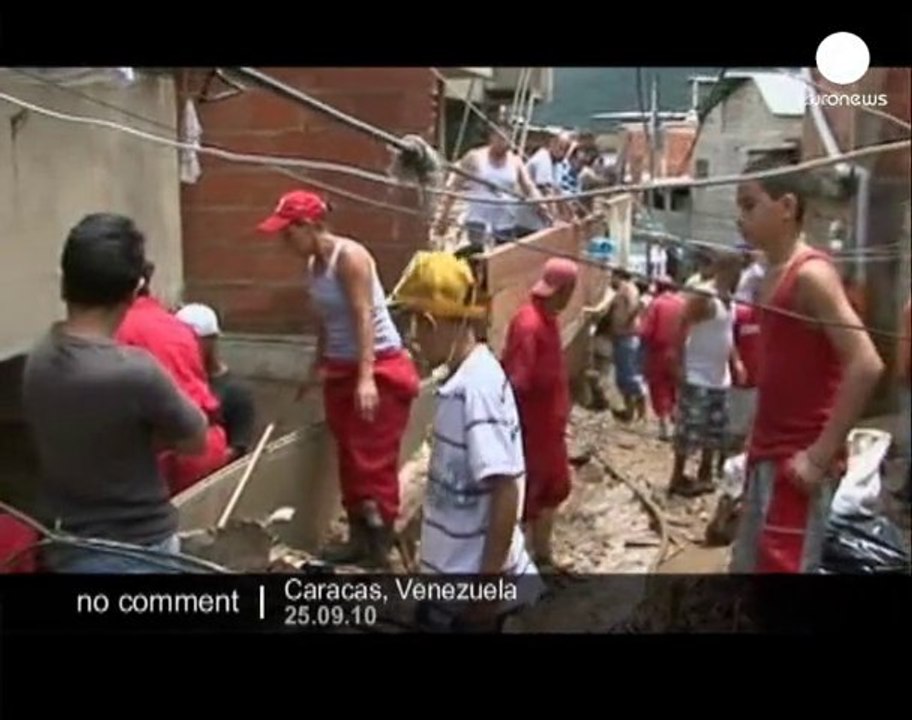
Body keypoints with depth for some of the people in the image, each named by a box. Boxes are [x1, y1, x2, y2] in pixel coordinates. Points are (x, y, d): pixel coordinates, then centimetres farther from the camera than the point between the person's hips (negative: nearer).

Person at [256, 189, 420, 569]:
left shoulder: (349, 255, -17)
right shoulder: (313, 263, 7)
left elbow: (363, 318, -23)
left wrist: (366, 377, -30)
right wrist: (317, 368, 25)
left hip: (380, 369, -8)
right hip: (341, 370, 8)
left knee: (375, 463, -4)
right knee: (349, 460, 12)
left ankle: (380, 550, 4)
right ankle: (359, 538, 23)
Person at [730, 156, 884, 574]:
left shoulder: (811, 274, -15)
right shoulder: (773, 275, 12)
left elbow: (866, 364, -23)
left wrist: (822, 454, -22)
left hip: (800, 458, -9)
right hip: (769, 452, 9)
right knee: (748, 566, 15)